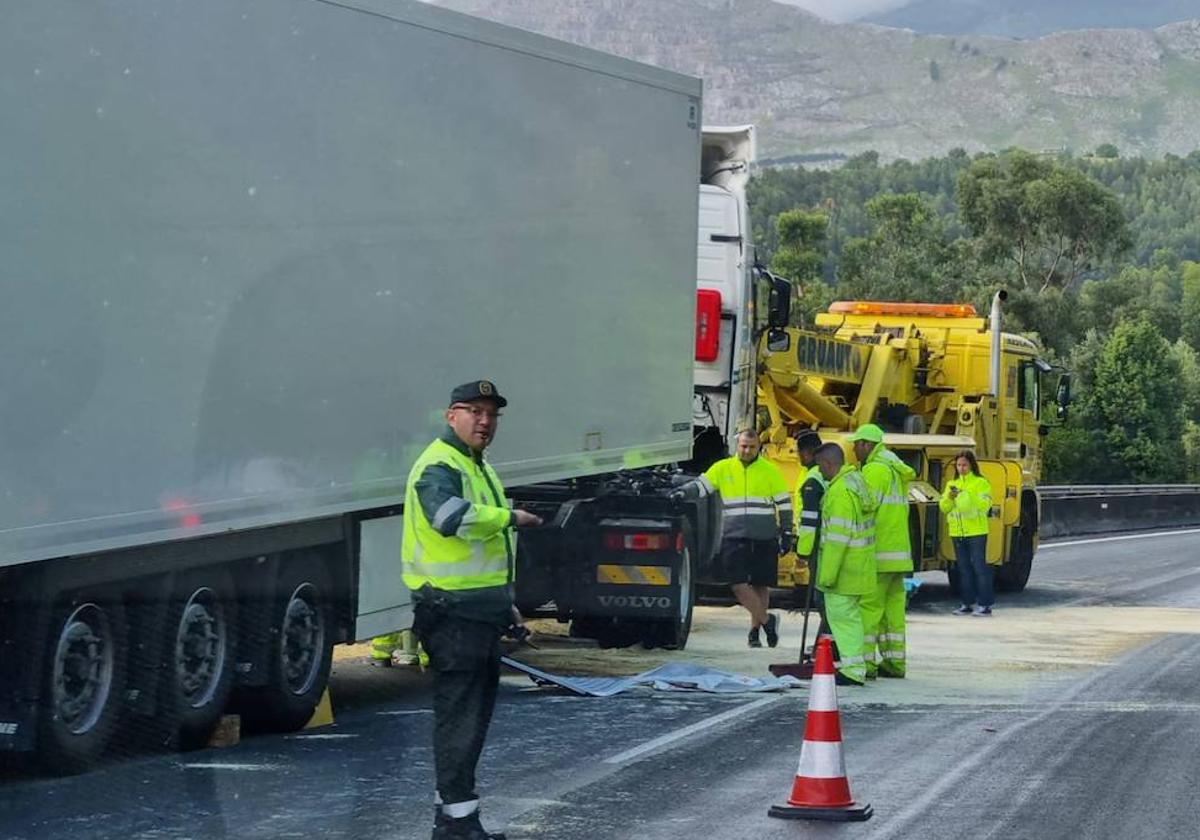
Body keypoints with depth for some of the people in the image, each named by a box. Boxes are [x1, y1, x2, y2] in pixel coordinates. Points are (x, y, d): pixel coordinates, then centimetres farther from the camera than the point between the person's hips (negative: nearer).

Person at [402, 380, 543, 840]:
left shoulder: (478, 467, 21)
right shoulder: (439, 466, -13)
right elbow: (451, 517, -34)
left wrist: (504, 601, 31)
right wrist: (510, 518, -24)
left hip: (479, 611, 11)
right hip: (453, 612, -11)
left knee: (476, 709, 17)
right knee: (459, 714, -9)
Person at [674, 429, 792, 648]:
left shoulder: (770, 471, 5)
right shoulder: (723, 468, 6)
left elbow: (783, 503, 8)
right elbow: (701, 485, 3)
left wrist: (786, 534, 5)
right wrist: (684, 492, -18)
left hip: (764, 539, 0)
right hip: (734, 537, 0)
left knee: (760, 585, 6)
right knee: (738, 583, -11)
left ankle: (755, 630, 18)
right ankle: (767, 619, 1)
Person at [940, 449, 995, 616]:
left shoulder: (981, 483, -1)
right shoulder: (952, 484, 15)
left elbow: (985, 505, -14)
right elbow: (943, 507, 9)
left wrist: (967, 496, -22)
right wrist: (949, 497, -11)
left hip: (976, 532, -5)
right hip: (957, 532, 5)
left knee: (979, 566, -6)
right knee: (963, 568, 9)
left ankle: (985, 604, -4)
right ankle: (967, 603, 15)